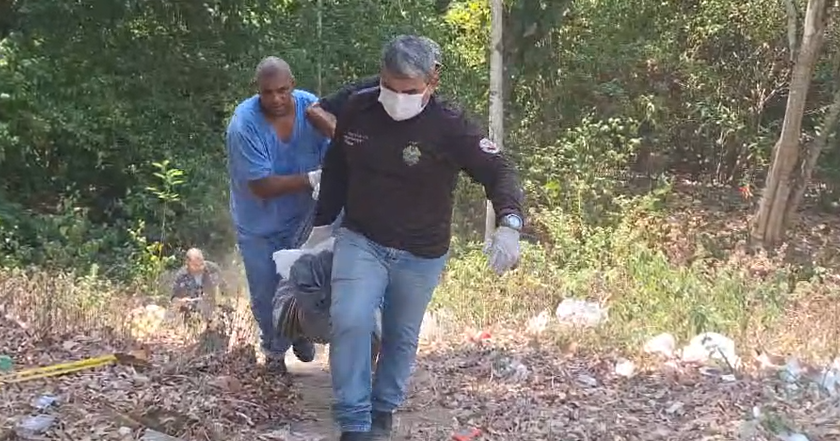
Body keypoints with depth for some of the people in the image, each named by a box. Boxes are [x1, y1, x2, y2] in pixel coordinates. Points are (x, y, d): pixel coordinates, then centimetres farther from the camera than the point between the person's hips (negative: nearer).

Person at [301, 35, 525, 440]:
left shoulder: (450, 127, -20)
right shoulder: (357, 109, -8)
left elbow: (500, 173, -21)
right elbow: (336, 169, 8)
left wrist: (508, 225, -39)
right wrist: (323, 223, 13)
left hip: (420, 255, -1)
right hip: (360, 240, 1)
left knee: (401, 337, 13)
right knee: (349, 322, -18)